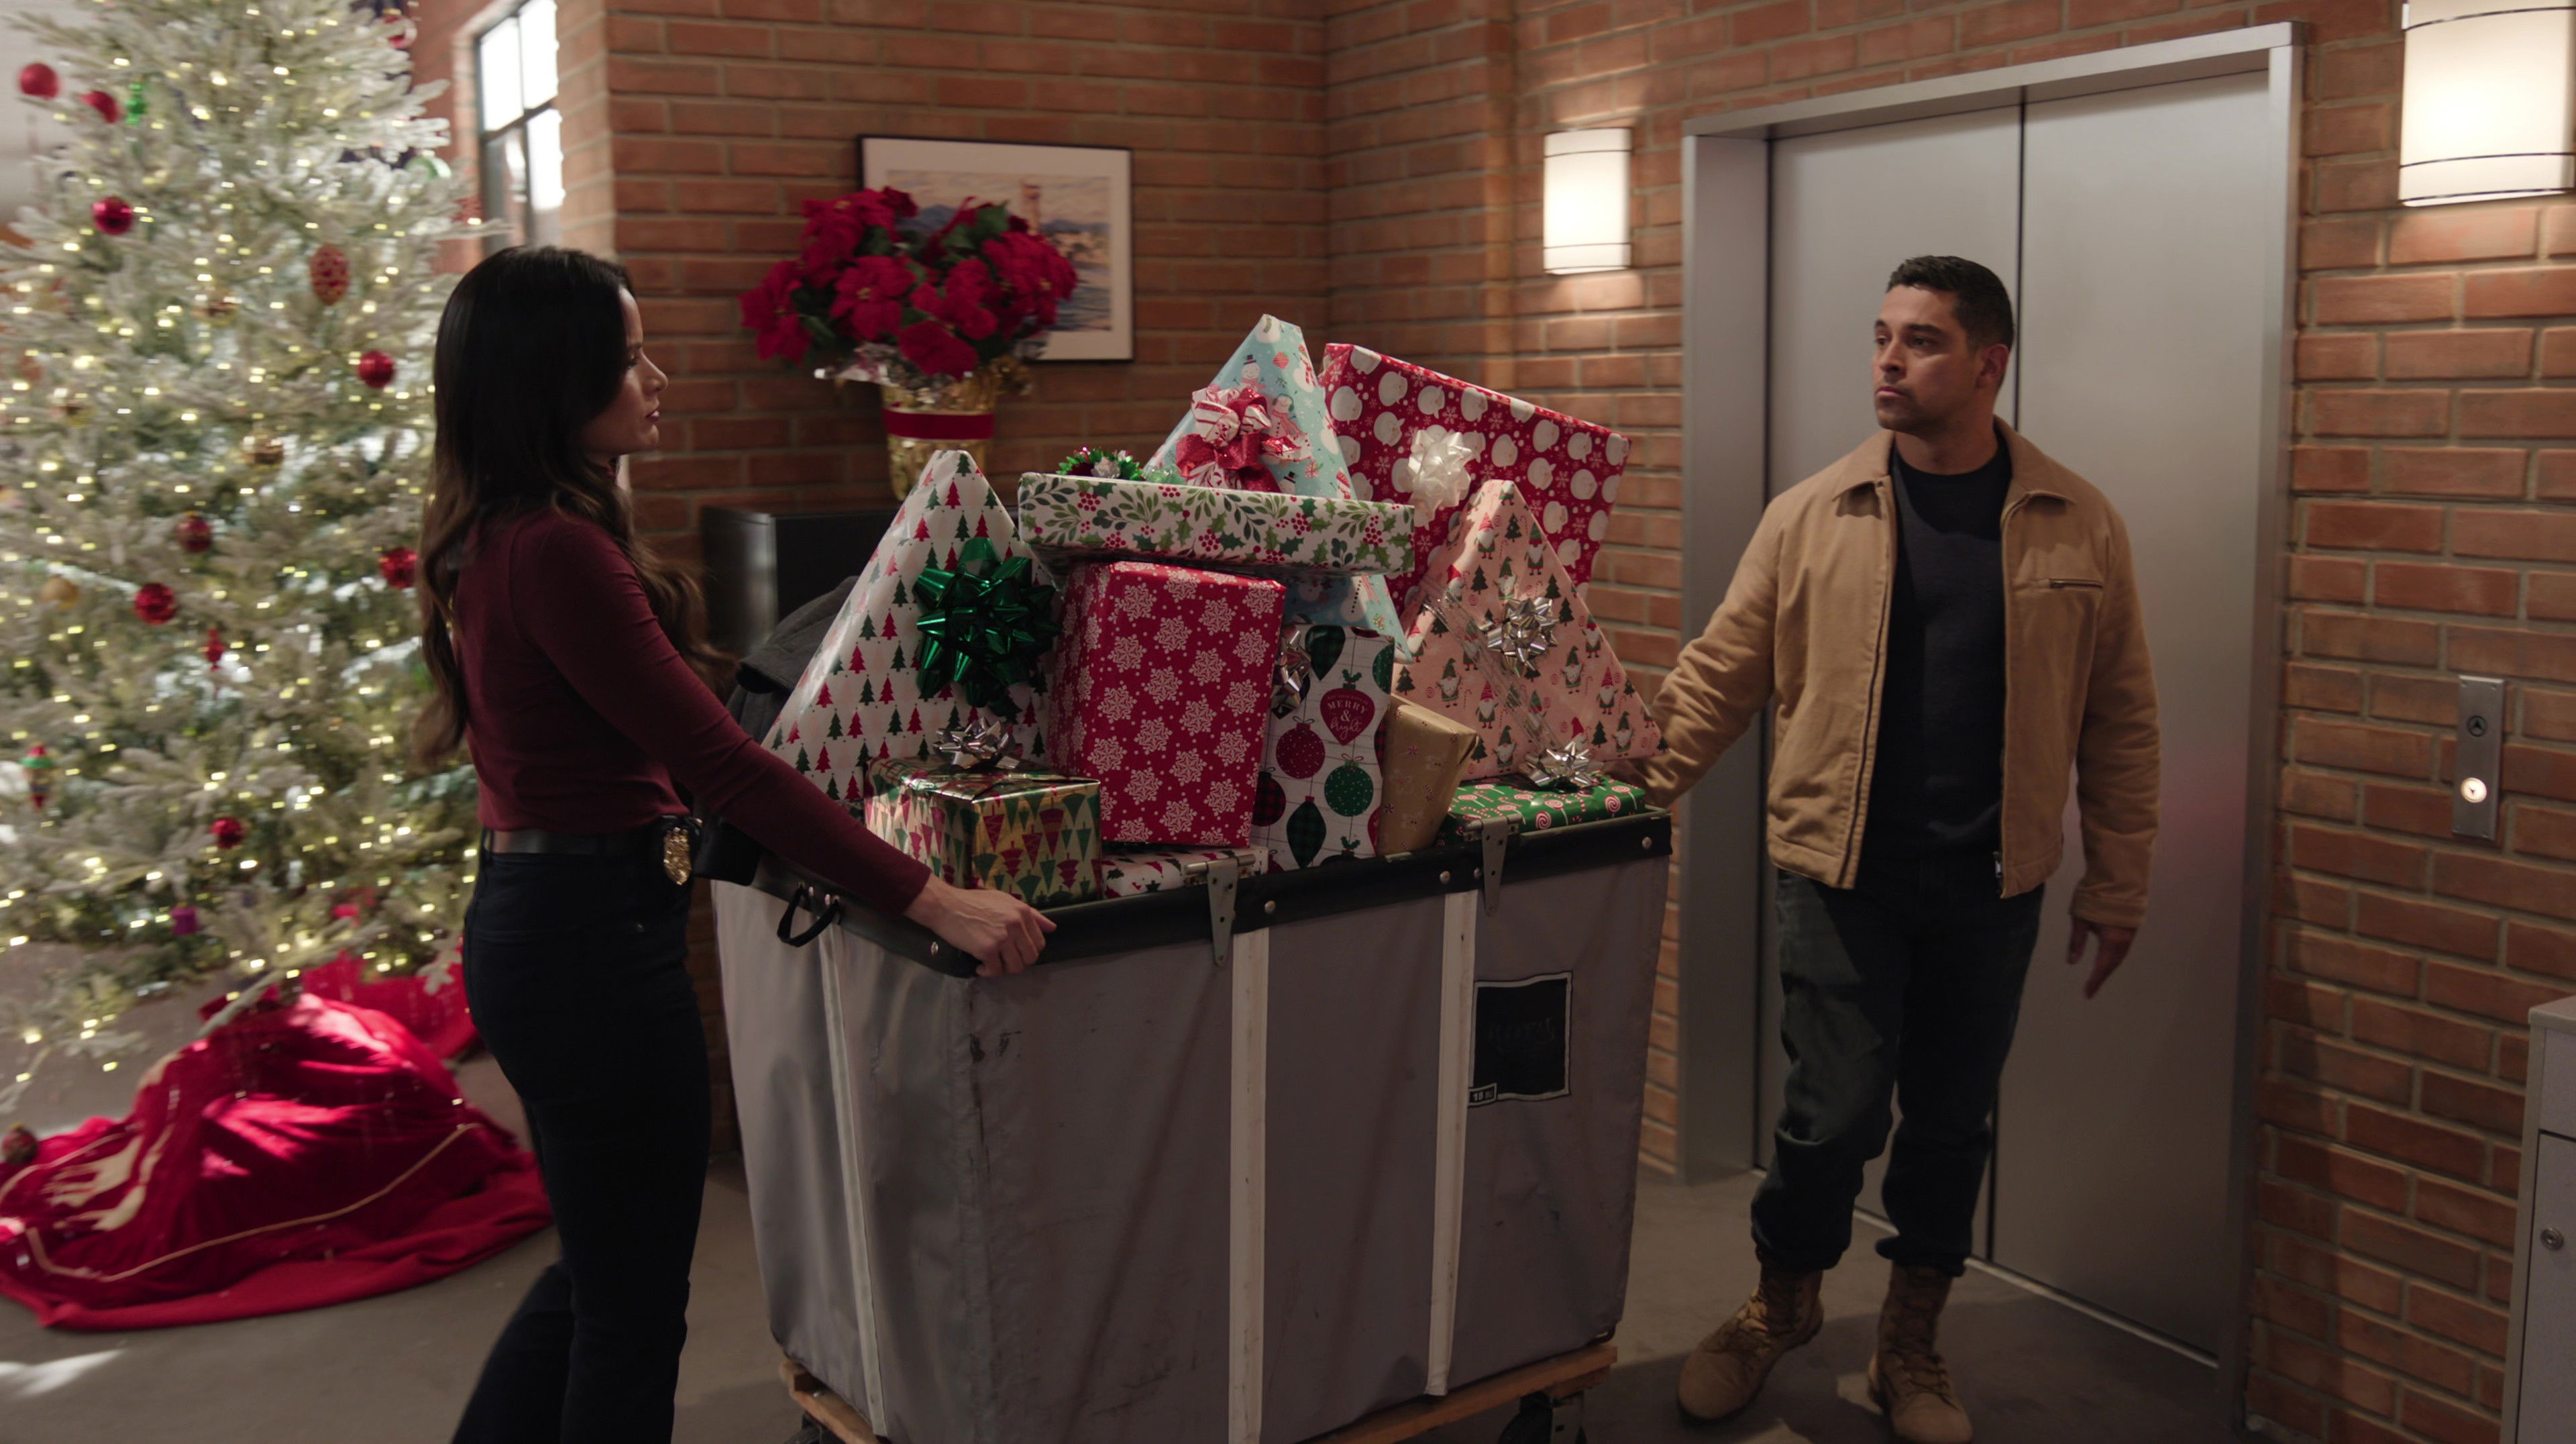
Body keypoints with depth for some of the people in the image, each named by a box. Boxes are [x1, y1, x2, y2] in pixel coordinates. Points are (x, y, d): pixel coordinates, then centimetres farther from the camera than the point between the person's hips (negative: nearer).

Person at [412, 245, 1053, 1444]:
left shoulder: (486, 536, 10)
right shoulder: (559, 550, -21)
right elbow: (716, 761, -25)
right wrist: (930, 898, -24)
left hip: (527, 919, 10)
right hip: (595, 937, -10)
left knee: (596, 1271, 24)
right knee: (634, 1307, 7)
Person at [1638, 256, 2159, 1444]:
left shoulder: (2078, 529, 2)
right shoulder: (1813, 515, 0)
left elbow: (2118, 720, 6)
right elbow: (1719, 676, 1)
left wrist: (2116, 883, 4)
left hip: (1990, 888, 2)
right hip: (1841, 870, -1)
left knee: (1951, 1122, 12)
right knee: (1833, 1115, -1)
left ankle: (1911, 1345, 32)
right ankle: (1782, 1303, 27)